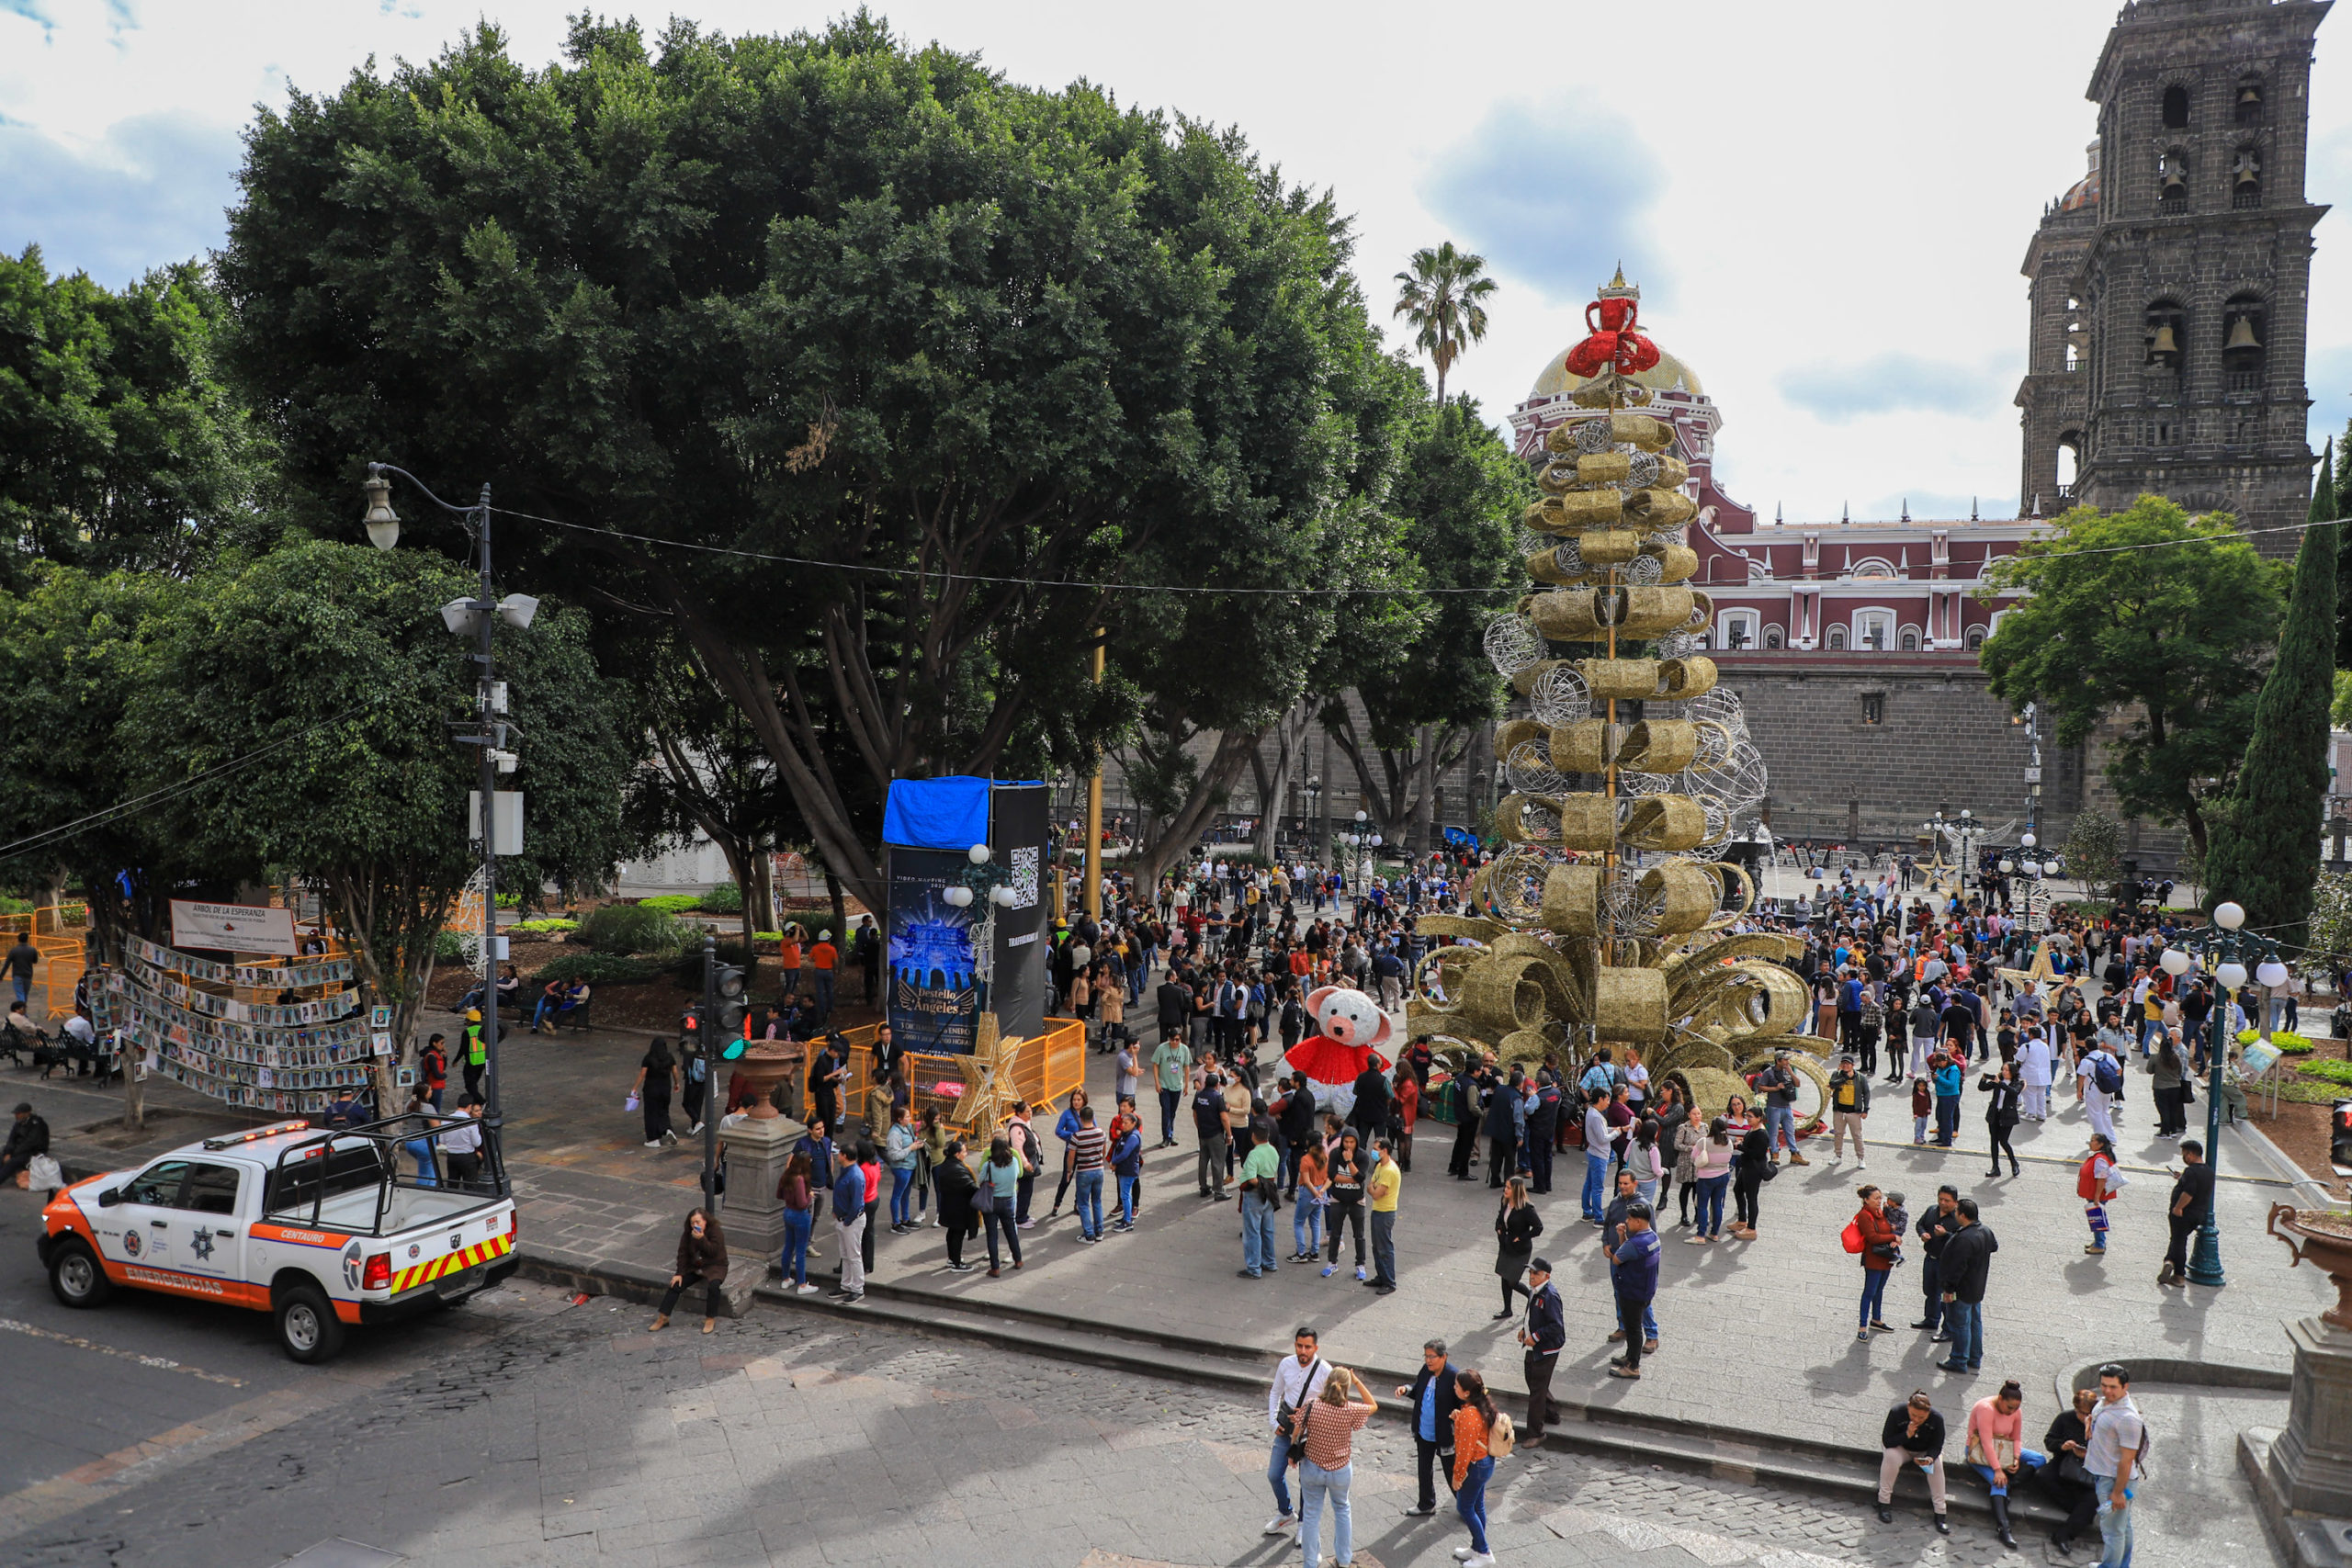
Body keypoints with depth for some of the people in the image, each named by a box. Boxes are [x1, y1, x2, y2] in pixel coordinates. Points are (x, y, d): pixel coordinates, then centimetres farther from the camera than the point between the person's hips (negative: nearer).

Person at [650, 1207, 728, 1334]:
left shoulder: (716, 1232, -15)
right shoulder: (687, 1234, 0)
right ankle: (663, 1318, -7)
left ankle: (710, 1319, -20)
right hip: (693, 1267, 5)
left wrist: (702, 1239, -36)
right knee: (675, 1284, -14)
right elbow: (683, 1254, -1)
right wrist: (680, 1273, -11)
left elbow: (714, 1252, -25)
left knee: (713, 1285, -34)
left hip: (714, 1267, -5)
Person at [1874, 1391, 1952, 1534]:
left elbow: (1937, 1446, -14)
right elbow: (1886, 1441, -24)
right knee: (1891, 1456, -33)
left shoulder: (1937, 1419, -23)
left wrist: (1930, 1457, -37)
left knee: (1937, 1464, -30)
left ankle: (1940, 1514, -22)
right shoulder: (1897, 1413, -27)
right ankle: (1884, 1503, -23)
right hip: (1902, 1449, -1)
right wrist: (1907, 1435, -40)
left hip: (1927, 1452, 1)